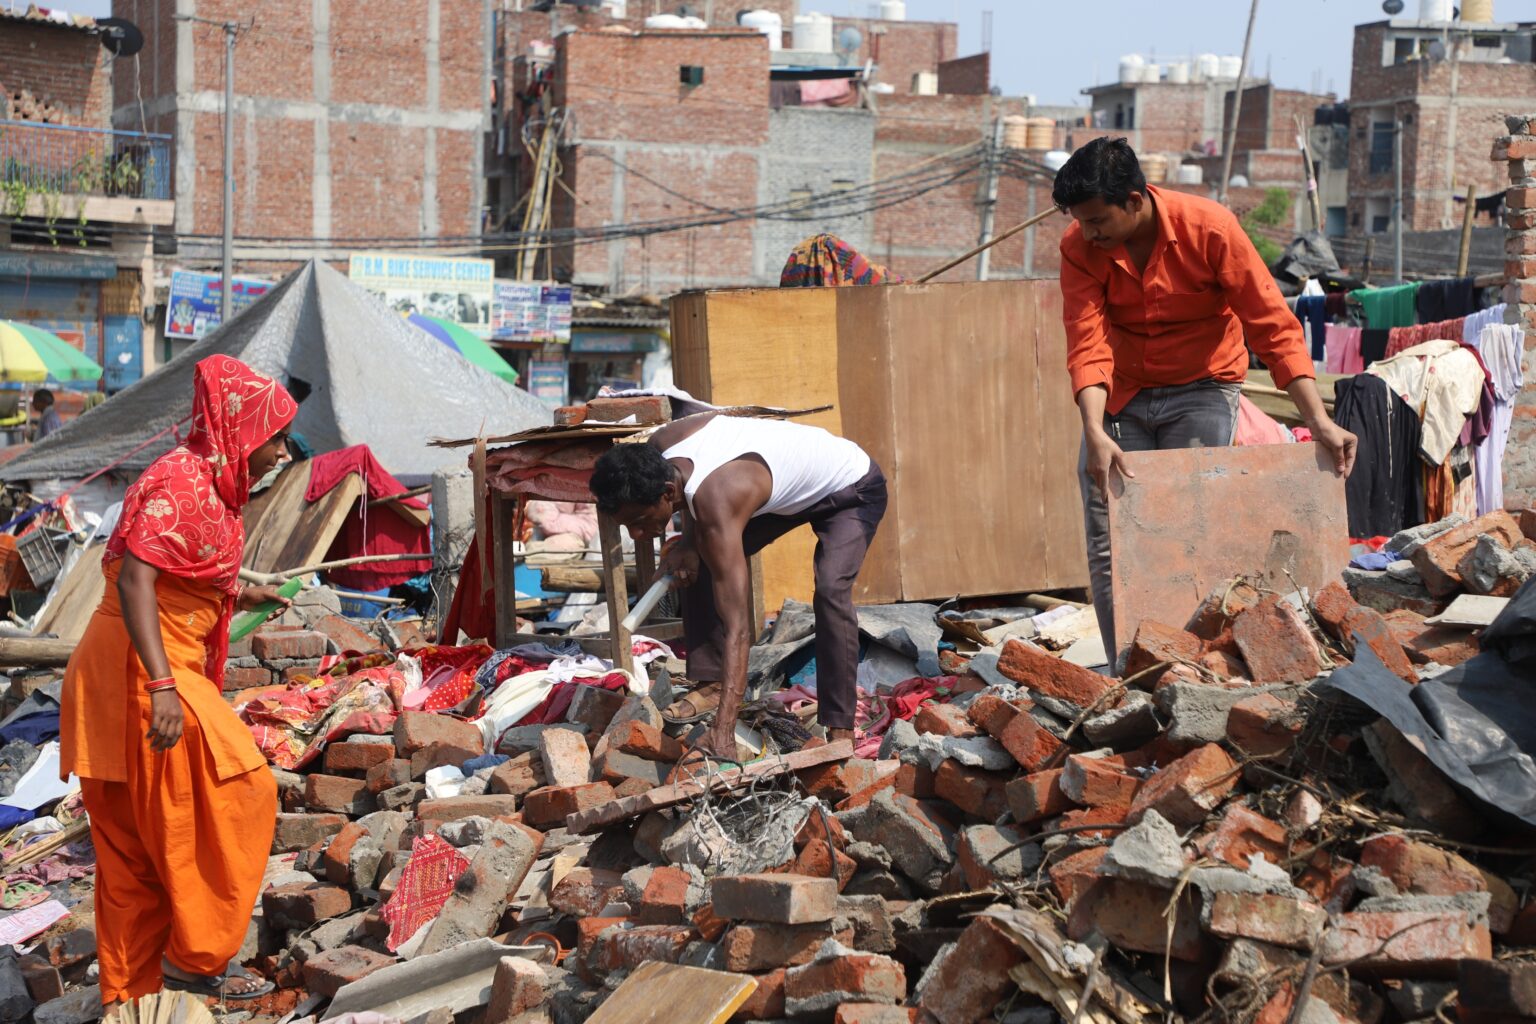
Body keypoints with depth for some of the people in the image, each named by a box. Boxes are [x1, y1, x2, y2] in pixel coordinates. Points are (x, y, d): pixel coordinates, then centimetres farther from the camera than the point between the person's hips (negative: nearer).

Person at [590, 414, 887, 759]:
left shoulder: (716, 504, -43)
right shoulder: (660, 446, -23)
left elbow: (737, 628, -47)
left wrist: (724, 730, -53)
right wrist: (688, 541, -14)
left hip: (854, 488, -9)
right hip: (790, 491, 9)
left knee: (831, 591, -30)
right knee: (697, 565, -2)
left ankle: (840, 729, -25)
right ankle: (707, 685, 1)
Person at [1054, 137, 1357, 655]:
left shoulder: (1210, 229, -20)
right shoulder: (1079, 247, -13)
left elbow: (1275, 328, -19)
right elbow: (1088, 344, -22)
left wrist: (1320, 422, -26)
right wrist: (1095, 433, -38)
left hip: (1199, 390, -2)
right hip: (1119, 396, 3)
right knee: (1108, 548, -3)